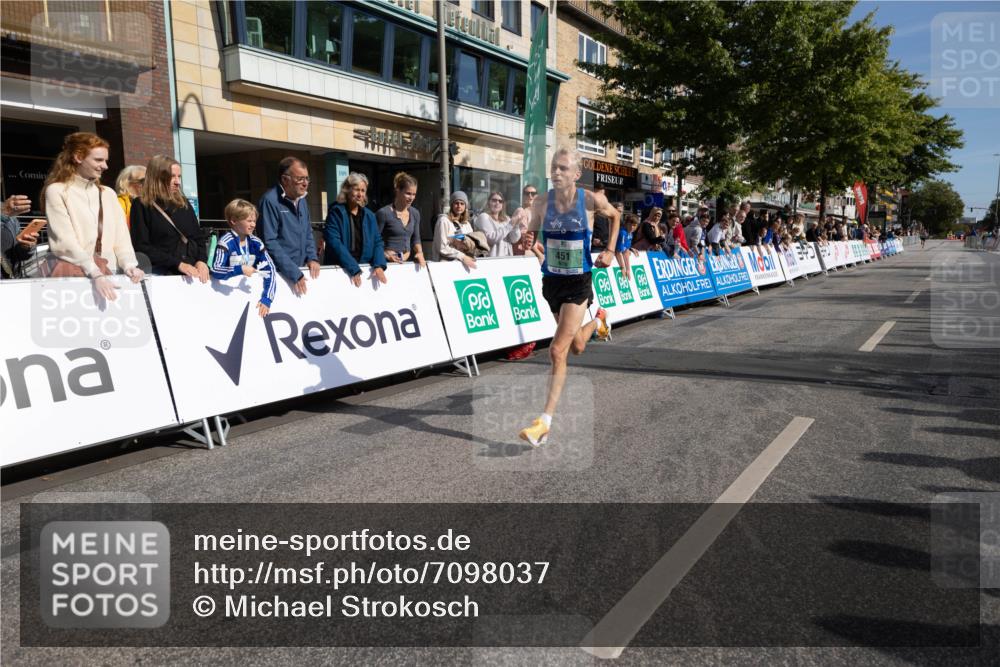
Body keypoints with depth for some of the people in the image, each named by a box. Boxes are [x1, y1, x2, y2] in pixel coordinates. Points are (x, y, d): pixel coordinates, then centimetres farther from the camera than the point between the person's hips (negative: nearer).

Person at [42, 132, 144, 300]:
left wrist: (129, 265, -9)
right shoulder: (57, 191, 1)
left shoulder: (108, 194, 17)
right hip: (72, 276, -3)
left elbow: (121, 236, 10)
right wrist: (95, 274, -21)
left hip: (108, 274, 3)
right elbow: (66, 242, -9)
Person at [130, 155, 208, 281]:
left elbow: (199, 236, 15)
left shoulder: (183, 203, 15)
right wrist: (178, 264, -14)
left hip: (193, 272, 4)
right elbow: (141, 247, -7)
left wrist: (201, 260, -5)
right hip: (162, 274, -4)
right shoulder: (142, 206, 1)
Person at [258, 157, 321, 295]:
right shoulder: (270, 201, -16)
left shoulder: (302, 200, 7)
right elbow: (270, 243, -20)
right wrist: (294, 273, -21)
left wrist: (313, 258, 0)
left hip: (300, 270, 7)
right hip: (278, 273, -7)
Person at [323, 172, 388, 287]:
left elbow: (377, 242, 8)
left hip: (365, 268, 4)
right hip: (339, 269, -4)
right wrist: (353, 269, -22)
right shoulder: (336, 212, -5)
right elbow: (335, 243, -15)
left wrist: (379, 265, -11)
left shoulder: (369, 215, 10)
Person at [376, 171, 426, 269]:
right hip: (389, 263, -5)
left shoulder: (415, 213, 7)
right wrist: (384, 254, -18)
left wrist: (419, 253, 1)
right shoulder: (384, 213, -10)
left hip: (408, 261, 5)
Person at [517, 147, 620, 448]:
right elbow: (531, 233, 9)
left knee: (557, 350, -13)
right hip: (552, 281, 4)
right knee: (576, 347, 21)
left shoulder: (592, 200, -11)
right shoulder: (542, 203, -5)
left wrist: (610, 250, 2)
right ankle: (597, 321, 59)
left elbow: (614, 216, 10)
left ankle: (545, 421, -5)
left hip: (579, 283, -4)